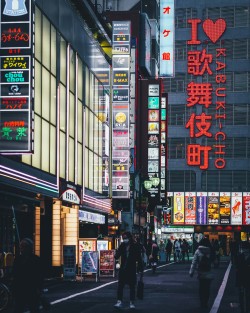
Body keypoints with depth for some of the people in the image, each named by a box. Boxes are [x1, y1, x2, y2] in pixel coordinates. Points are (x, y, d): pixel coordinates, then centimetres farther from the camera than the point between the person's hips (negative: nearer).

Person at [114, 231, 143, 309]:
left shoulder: (135, 246, -3)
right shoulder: (122, 246, 4)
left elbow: (139, 259, 0)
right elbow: (117, 256, 2)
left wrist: (140, 270, -3)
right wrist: (116, 255, -23)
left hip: (131, 270, -2)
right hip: (123, 269, 2)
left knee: (132, 287, 4)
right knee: (120, 286, -2)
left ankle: (132, 303, 11)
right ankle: (119, 301, 1)